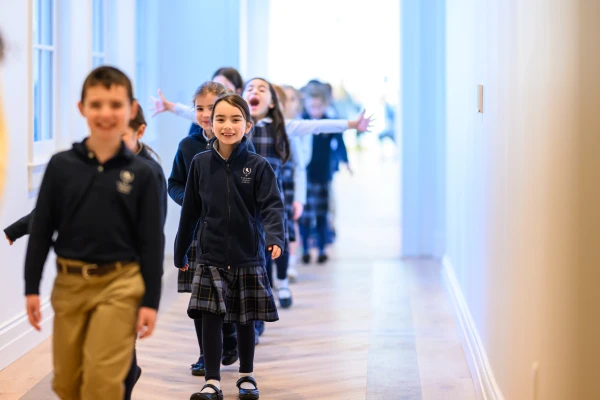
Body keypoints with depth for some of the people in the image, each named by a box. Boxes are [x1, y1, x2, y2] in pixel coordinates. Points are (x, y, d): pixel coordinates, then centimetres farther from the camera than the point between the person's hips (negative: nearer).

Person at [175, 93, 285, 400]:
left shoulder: (257, 166, -7)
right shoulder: (201, 163, -1)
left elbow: (272, 205, -14)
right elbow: (190, 211, 7)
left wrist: (274, 237, -33)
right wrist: (180, 251, 11)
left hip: (248, 258, -1)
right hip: (210, 257, 1)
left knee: (245, 320, 10)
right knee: (210, 318, -6)